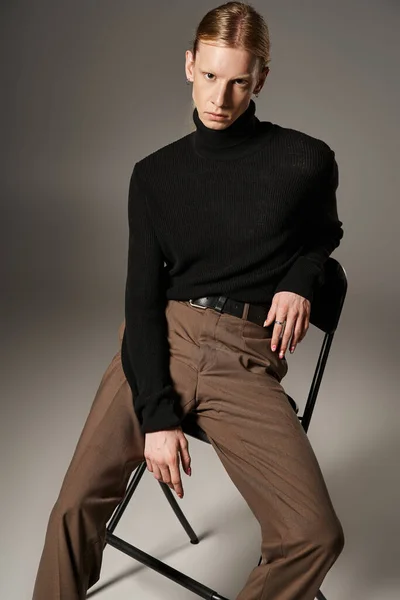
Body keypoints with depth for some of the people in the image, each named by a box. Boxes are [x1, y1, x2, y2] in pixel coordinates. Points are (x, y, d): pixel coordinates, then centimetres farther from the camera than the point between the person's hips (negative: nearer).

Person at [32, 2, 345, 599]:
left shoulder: (306, 161, 4)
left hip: (246, 359, -1)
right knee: (77, 505, -14)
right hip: (160, 342, 1)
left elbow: (323, 233, 25)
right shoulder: (155, 174, 9)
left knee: (315, 536, -17)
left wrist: (299, 282, 1)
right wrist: (157, 414, -10)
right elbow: (143, 297, 2)